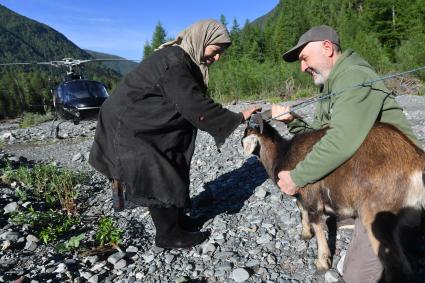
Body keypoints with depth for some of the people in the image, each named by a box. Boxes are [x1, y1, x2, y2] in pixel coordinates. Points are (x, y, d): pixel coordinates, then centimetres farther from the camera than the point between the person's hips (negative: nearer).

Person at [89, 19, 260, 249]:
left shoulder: (184, 61, 6)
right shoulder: (173, 62, -25)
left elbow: (194, 102, 7)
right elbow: (196, 107, -28)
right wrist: (237, 118, -21)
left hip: (146, 125, 10)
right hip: (127, 128, -10)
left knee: (172, 170, 13)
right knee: (158, 179, -4)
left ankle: (175, 218, 28)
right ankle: (169, 235, 12)